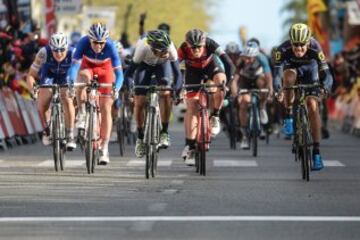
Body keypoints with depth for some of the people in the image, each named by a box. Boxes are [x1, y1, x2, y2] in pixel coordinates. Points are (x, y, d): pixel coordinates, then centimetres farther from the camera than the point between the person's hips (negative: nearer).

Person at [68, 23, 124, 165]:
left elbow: (119, 73, -37)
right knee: (83, 76, -36)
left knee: (105, 109, -8)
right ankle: (82, 114, -20)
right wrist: (71, 83, -55)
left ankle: (104, 149, -4)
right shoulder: (84, 42, -33)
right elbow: (74, 65, -37)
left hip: (105, 69, -1)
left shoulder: (110, 46, -34)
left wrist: (116, 89, -55)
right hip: (87, 66, 1)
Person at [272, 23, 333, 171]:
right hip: (292, 69, 0)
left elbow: (325, 72, -35)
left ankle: (316, 151, -17)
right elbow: (277, 71, -38)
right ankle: (288, 117, -21)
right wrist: (277, 87, -58)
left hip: (310, 74, 0)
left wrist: (326, 85, -56)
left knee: (313, 106, -19)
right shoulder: (283, 49, -32)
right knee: (289, 75, -37)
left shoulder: (315, 48, -32)